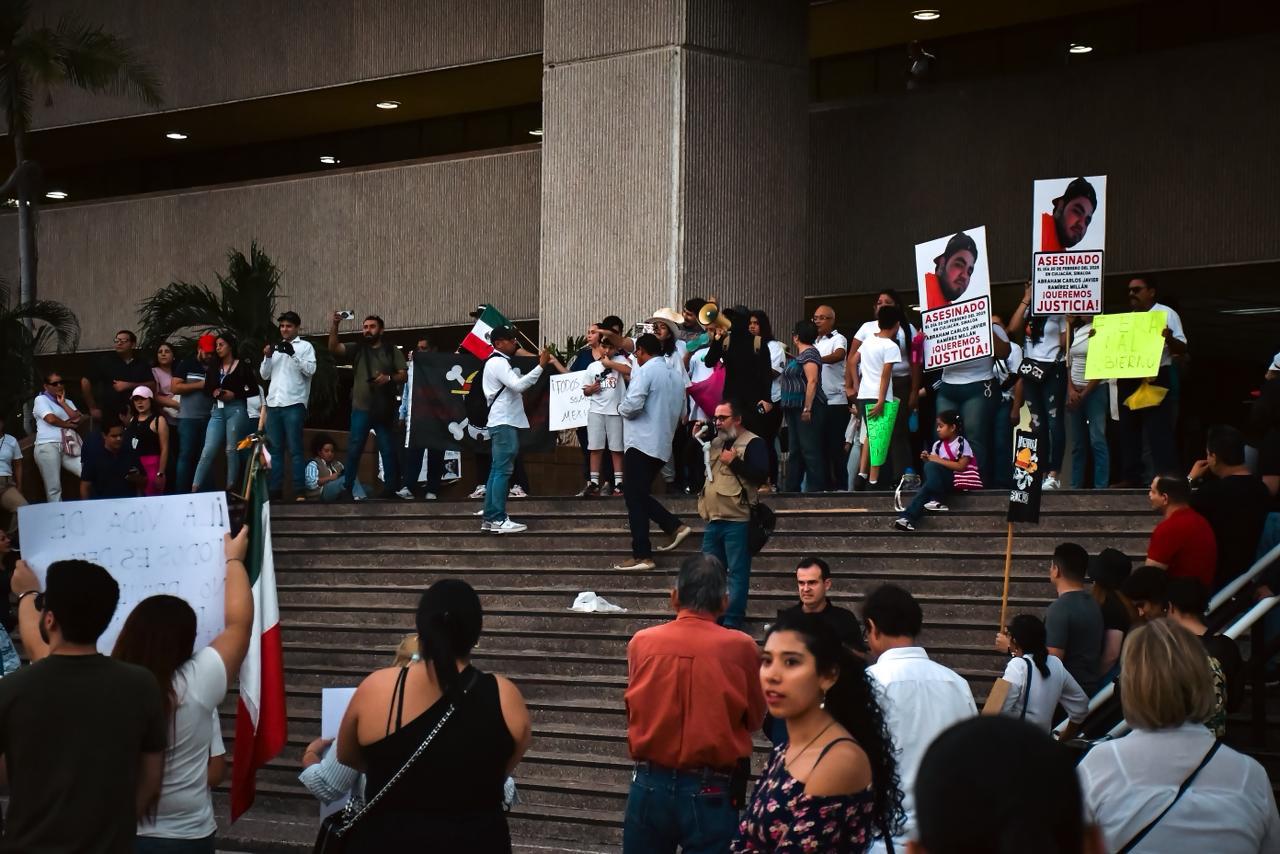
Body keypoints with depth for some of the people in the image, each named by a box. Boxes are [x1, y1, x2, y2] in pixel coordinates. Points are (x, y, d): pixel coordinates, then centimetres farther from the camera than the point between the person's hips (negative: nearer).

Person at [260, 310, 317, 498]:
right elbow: (264, 375, 17)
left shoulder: (305, 346, 6)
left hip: (294, 404, -5)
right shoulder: (275, 348, 20)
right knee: (275, 448, 5)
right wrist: (267, 357, 0)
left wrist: (293, 354, -16)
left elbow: (310, 370, -7)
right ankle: (274, 488, 7)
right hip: (273, 403, 5)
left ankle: (299, 489, -10)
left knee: (295, 449, -8)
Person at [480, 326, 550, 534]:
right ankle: (498, 519, -14)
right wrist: (541, 366, -26)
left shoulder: (500, 362, 21)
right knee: (503, 470, -11)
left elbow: (515, 385, 19)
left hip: (505, 422, 11)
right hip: (504, 423, -11)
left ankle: (490, 517, 10)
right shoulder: (498, 363, -13)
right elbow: (518, 385, -25)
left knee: (497, 470, 10)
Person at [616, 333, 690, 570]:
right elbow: (680, 411, 20)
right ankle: (675, 527, 7)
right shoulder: (677, 376, 14)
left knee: (635, 499, -4)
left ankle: (642, 556, -7)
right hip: (663, 446, 8)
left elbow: (633, 404, -22)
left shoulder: (645, 371, -11)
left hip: (642, 442, -8)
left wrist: (621, 408, -2)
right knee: (641, 495, 19)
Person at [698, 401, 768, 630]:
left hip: (737, 521, -8)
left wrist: (734, 462, -18)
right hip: (714, 519, 8)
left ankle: (732, 621, -3)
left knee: (737, 572, -4)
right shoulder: (716, 443, 18)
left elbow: (761, 474, -17)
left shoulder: (752, 443, -5)